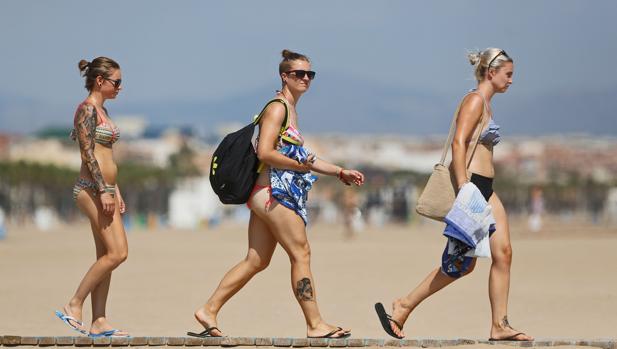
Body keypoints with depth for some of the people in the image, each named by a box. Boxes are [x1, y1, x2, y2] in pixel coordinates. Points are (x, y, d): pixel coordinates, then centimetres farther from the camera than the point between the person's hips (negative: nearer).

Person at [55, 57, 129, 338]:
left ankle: (99, 322, 5)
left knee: (106, 256, 6)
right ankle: (74, 306, -8)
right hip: (91, 188, -10)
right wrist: (104, 191, -21)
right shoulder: (87, 109, -10)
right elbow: (87, 153, -18)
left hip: (104, 189, 10)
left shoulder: (101, 110, 18)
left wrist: (116, 192, 20)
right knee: (117, 253, -14)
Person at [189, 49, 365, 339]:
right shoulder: (277, 108, -10)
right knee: (301, 255, -7)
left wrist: (340, 172, 25)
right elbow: (265, 153, -19)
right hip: (273, 191, -10)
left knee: (256, 261, 9)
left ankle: (208, 311, 10)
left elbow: (297, 156, 27)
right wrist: (301, 166, -21)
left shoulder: (290, 110, 21)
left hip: (269, 195, 10)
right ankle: (315, 325, -4)